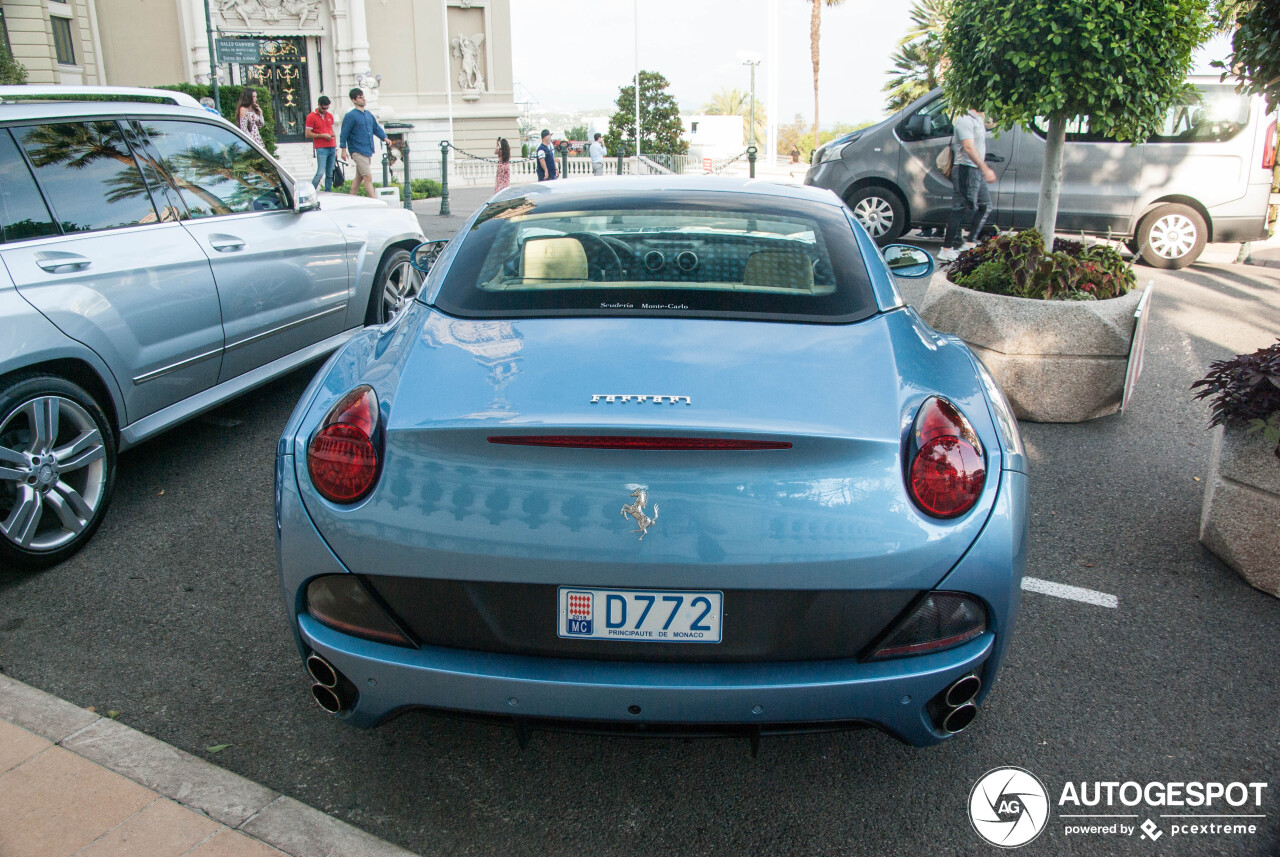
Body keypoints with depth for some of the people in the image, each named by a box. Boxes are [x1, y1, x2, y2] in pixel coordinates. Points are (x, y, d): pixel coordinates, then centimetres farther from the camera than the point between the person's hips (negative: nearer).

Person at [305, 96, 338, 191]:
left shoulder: (330, 116, 16)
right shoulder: (311, 116, -1)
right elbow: (308, 134, -3)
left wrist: (336, 148, 18)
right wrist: (322, 135, -11)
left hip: (332, 148, 6)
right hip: (321, 149, -6)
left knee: (330, 174, 3)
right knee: (320, 172, -15)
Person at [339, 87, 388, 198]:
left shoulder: (368, 114, 14)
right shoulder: (351, 116, -8)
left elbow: (376, 128, 23)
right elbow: (344, 133, -8)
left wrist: (384, 138, 7)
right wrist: (343, 150, -11)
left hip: (368, 151, 8)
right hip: (358, 152, -8)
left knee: (359, 178, 12)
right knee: (368, 178, -13)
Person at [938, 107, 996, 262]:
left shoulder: (977, 119, 17)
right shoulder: (965, 120, -15)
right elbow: (969, 147, -24)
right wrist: (985, 169, -28)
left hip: (976, 171, 10)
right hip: (966, 169, -10)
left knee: (985, 205, 13)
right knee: (961, 209, -8)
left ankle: (970, 243, 17)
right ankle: (946, 250, -5)